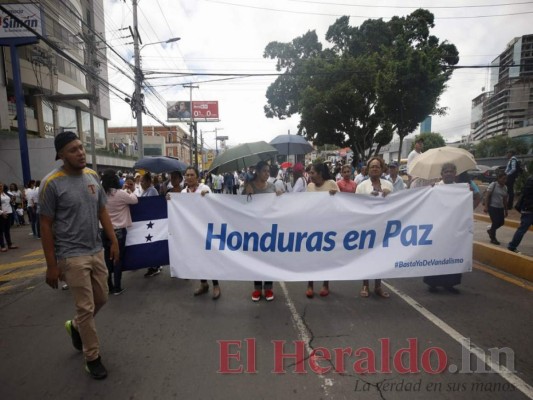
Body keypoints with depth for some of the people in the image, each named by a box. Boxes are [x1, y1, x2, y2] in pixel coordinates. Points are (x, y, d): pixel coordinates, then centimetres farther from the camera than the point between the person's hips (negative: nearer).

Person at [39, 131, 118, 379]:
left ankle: (75, 326, 48)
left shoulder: (92, 176, 4)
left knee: (101, 299, 17)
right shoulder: (52, 183, -12)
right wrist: (51, 265, -9)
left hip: (96, 251, 6)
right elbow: (46, 225, -9)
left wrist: (114, 241, 7)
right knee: (86, 307, 4)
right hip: (72, 256, -6)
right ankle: (92, 357, 25)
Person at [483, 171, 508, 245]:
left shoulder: (505, 187, 8)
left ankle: (490, 230, 32)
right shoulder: (493, 185, -10)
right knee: (495, 222, -4)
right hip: (492, 207, -6)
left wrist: (506, 210, 13)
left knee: (501, 222, 4)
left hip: (500, 208, 6)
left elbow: (505, 200, 13)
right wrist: (486, 206, -17)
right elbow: (487, 196, -11)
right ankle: (493, 238, 12)